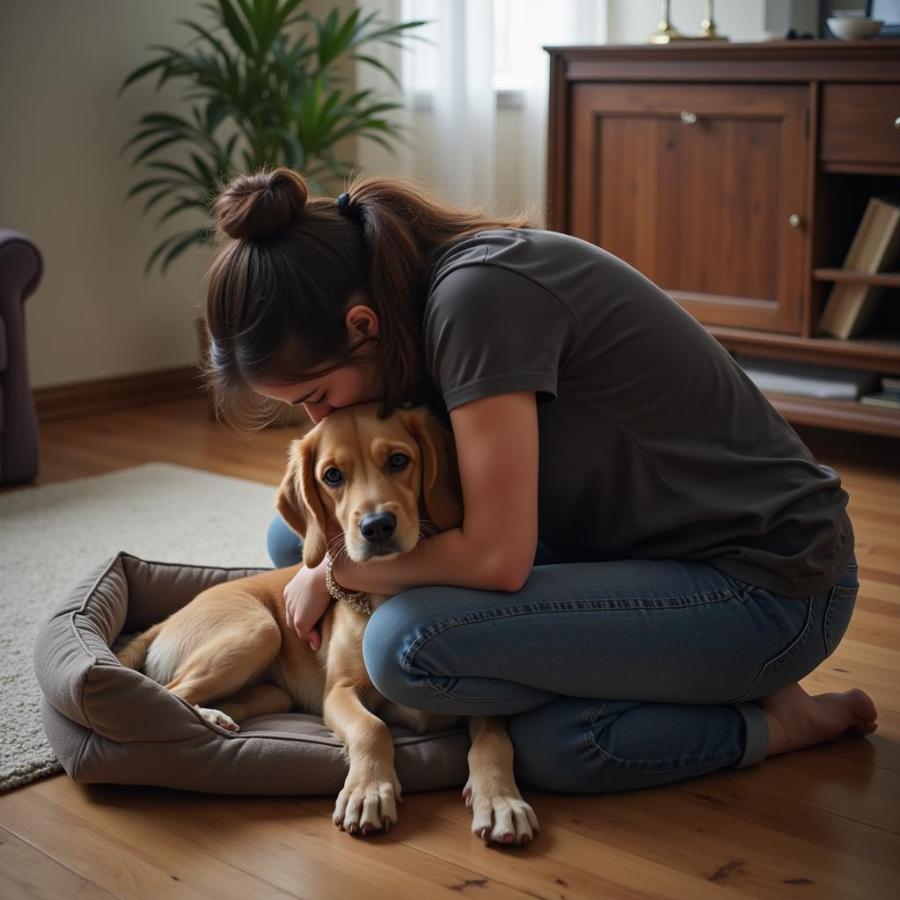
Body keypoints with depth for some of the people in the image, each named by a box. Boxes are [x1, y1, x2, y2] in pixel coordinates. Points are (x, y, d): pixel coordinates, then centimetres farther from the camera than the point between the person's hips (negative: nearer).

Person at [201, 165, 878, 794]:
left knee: (407, 647, -26)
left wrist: (336, 569, -9)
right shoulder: (425, 289, 1)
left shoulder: (479, 294, -25)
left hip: (771, 585, -9)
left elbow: (494, 555, -25)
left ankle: (773, 722, -6)